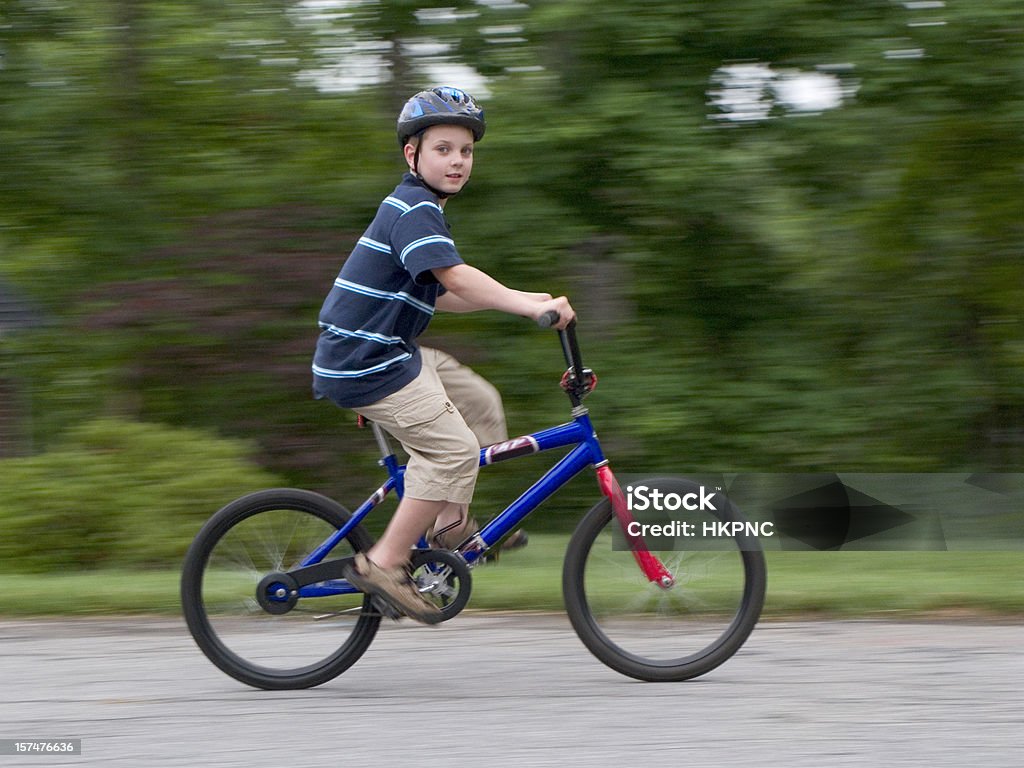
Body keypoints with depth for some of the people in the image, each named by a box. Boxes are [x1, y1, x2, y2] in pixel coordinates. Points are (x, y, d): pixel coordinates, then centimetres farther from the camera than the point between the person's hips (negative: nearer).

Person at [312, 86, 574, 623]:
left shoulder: (416, 209, 18)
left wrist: (521, 299, 12)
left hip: (390, 351, 11)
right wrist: (530, 306, -33)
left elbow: (437, 295, 21)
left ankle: (450, 524, 18)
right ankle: (384, 564, -13)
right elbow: (454, 277, -29)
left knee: (481, 403, 15)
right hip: (364, 362, -11)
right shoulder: (414, 209, -15)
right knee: (451, 447, -16)